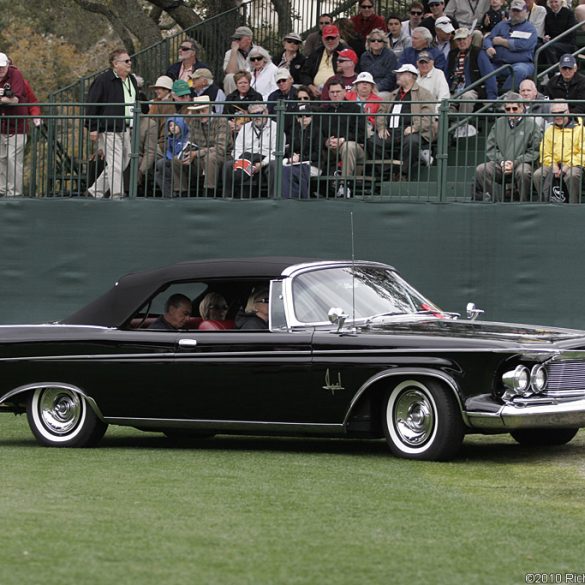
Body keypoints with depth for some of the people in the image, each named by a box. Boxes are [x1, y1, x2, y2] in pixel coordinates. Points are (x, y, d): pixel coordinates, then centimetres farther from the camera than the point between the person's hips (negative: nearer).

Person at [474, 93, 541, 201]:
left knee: (523, 172, -38)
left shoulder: (531, 124, 4)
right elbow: (490, 148, 13)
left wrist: (515, 163, -10)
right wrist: (502, 162, -5)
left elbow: (534, 152, 0)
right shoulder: (499, 123, 16)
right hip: (500, 165, 3)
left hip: (521, 163, -3)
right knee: (481, 170, -23)